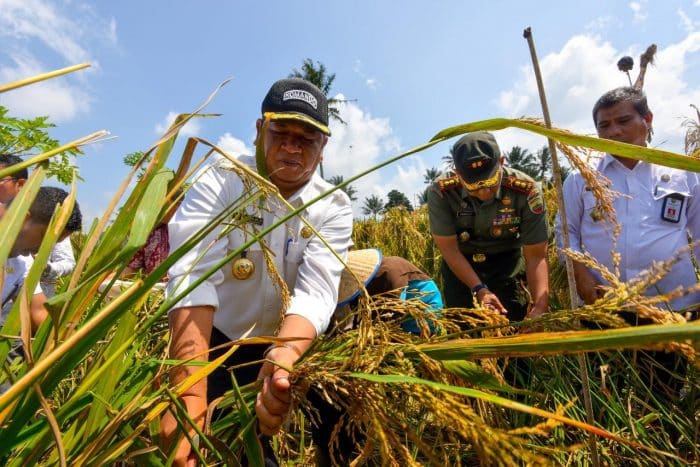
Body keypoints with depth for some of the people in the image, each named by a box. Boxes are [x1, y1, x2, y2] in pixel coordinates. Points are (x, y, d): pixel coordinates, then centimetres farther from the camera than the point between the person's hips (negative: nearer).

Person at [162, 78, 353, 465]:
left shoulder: (333, 208, -13)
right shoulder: (219, 181, -18)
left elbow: (316, 293, -26)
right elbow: (194, 276, -31)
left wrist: (285, 357, -47)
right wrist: (189, 394, -42)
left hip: (291, 346, 2)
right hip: (213, 342, -1)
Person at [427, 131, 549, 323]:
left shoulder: (526, 191, -25)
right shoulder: (441, 192, -26)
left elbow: (536, 256, -20)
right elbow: (449, 248, -20)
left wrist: (540, 306, -32)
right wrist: (480, 289, -27)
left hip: (506, 260, 0)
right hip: (459, 262, 0)